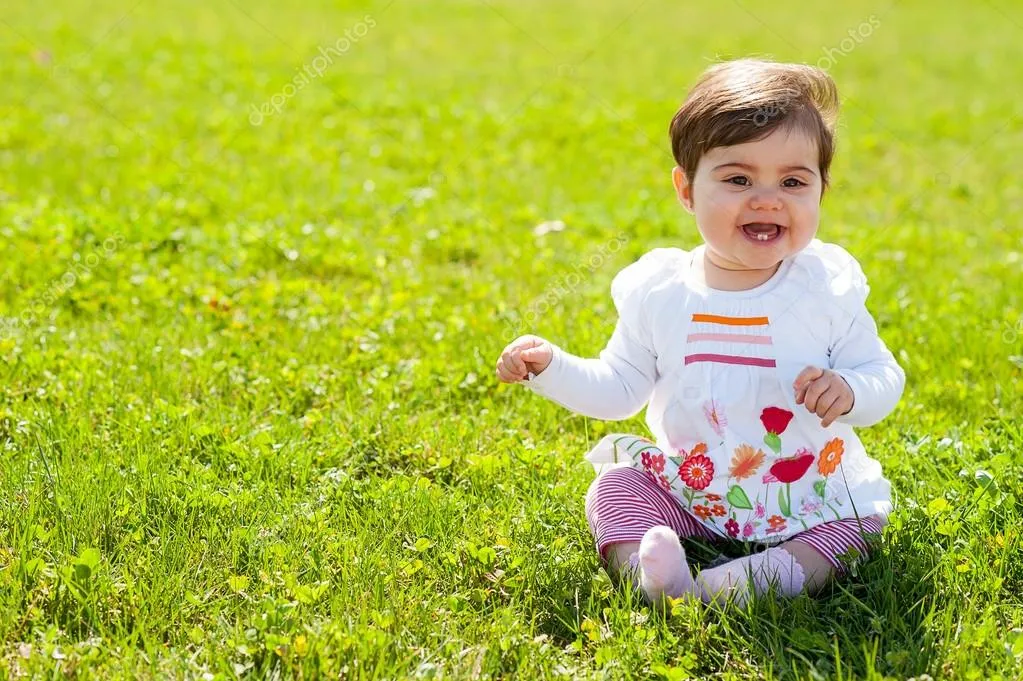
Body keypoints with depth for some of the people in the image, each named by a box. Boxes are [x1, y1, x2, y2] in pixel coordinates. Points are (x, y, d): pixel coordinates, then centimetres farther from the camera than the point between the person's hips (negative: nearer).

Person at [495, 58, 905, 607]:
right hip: (687, 489, 2)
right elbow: (618, 389, 5)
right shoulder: (659, 292, -5)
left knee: (859, 521, -24)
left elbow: (884, 377, -5)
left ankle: (750, 581, -39)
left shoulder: (827, 287, -9)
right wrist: (550, 367, -10)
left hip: (807, 495, -2)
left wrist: (850, 392, -27)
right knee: (614, 487, -14)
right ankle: (646, 572, -36)